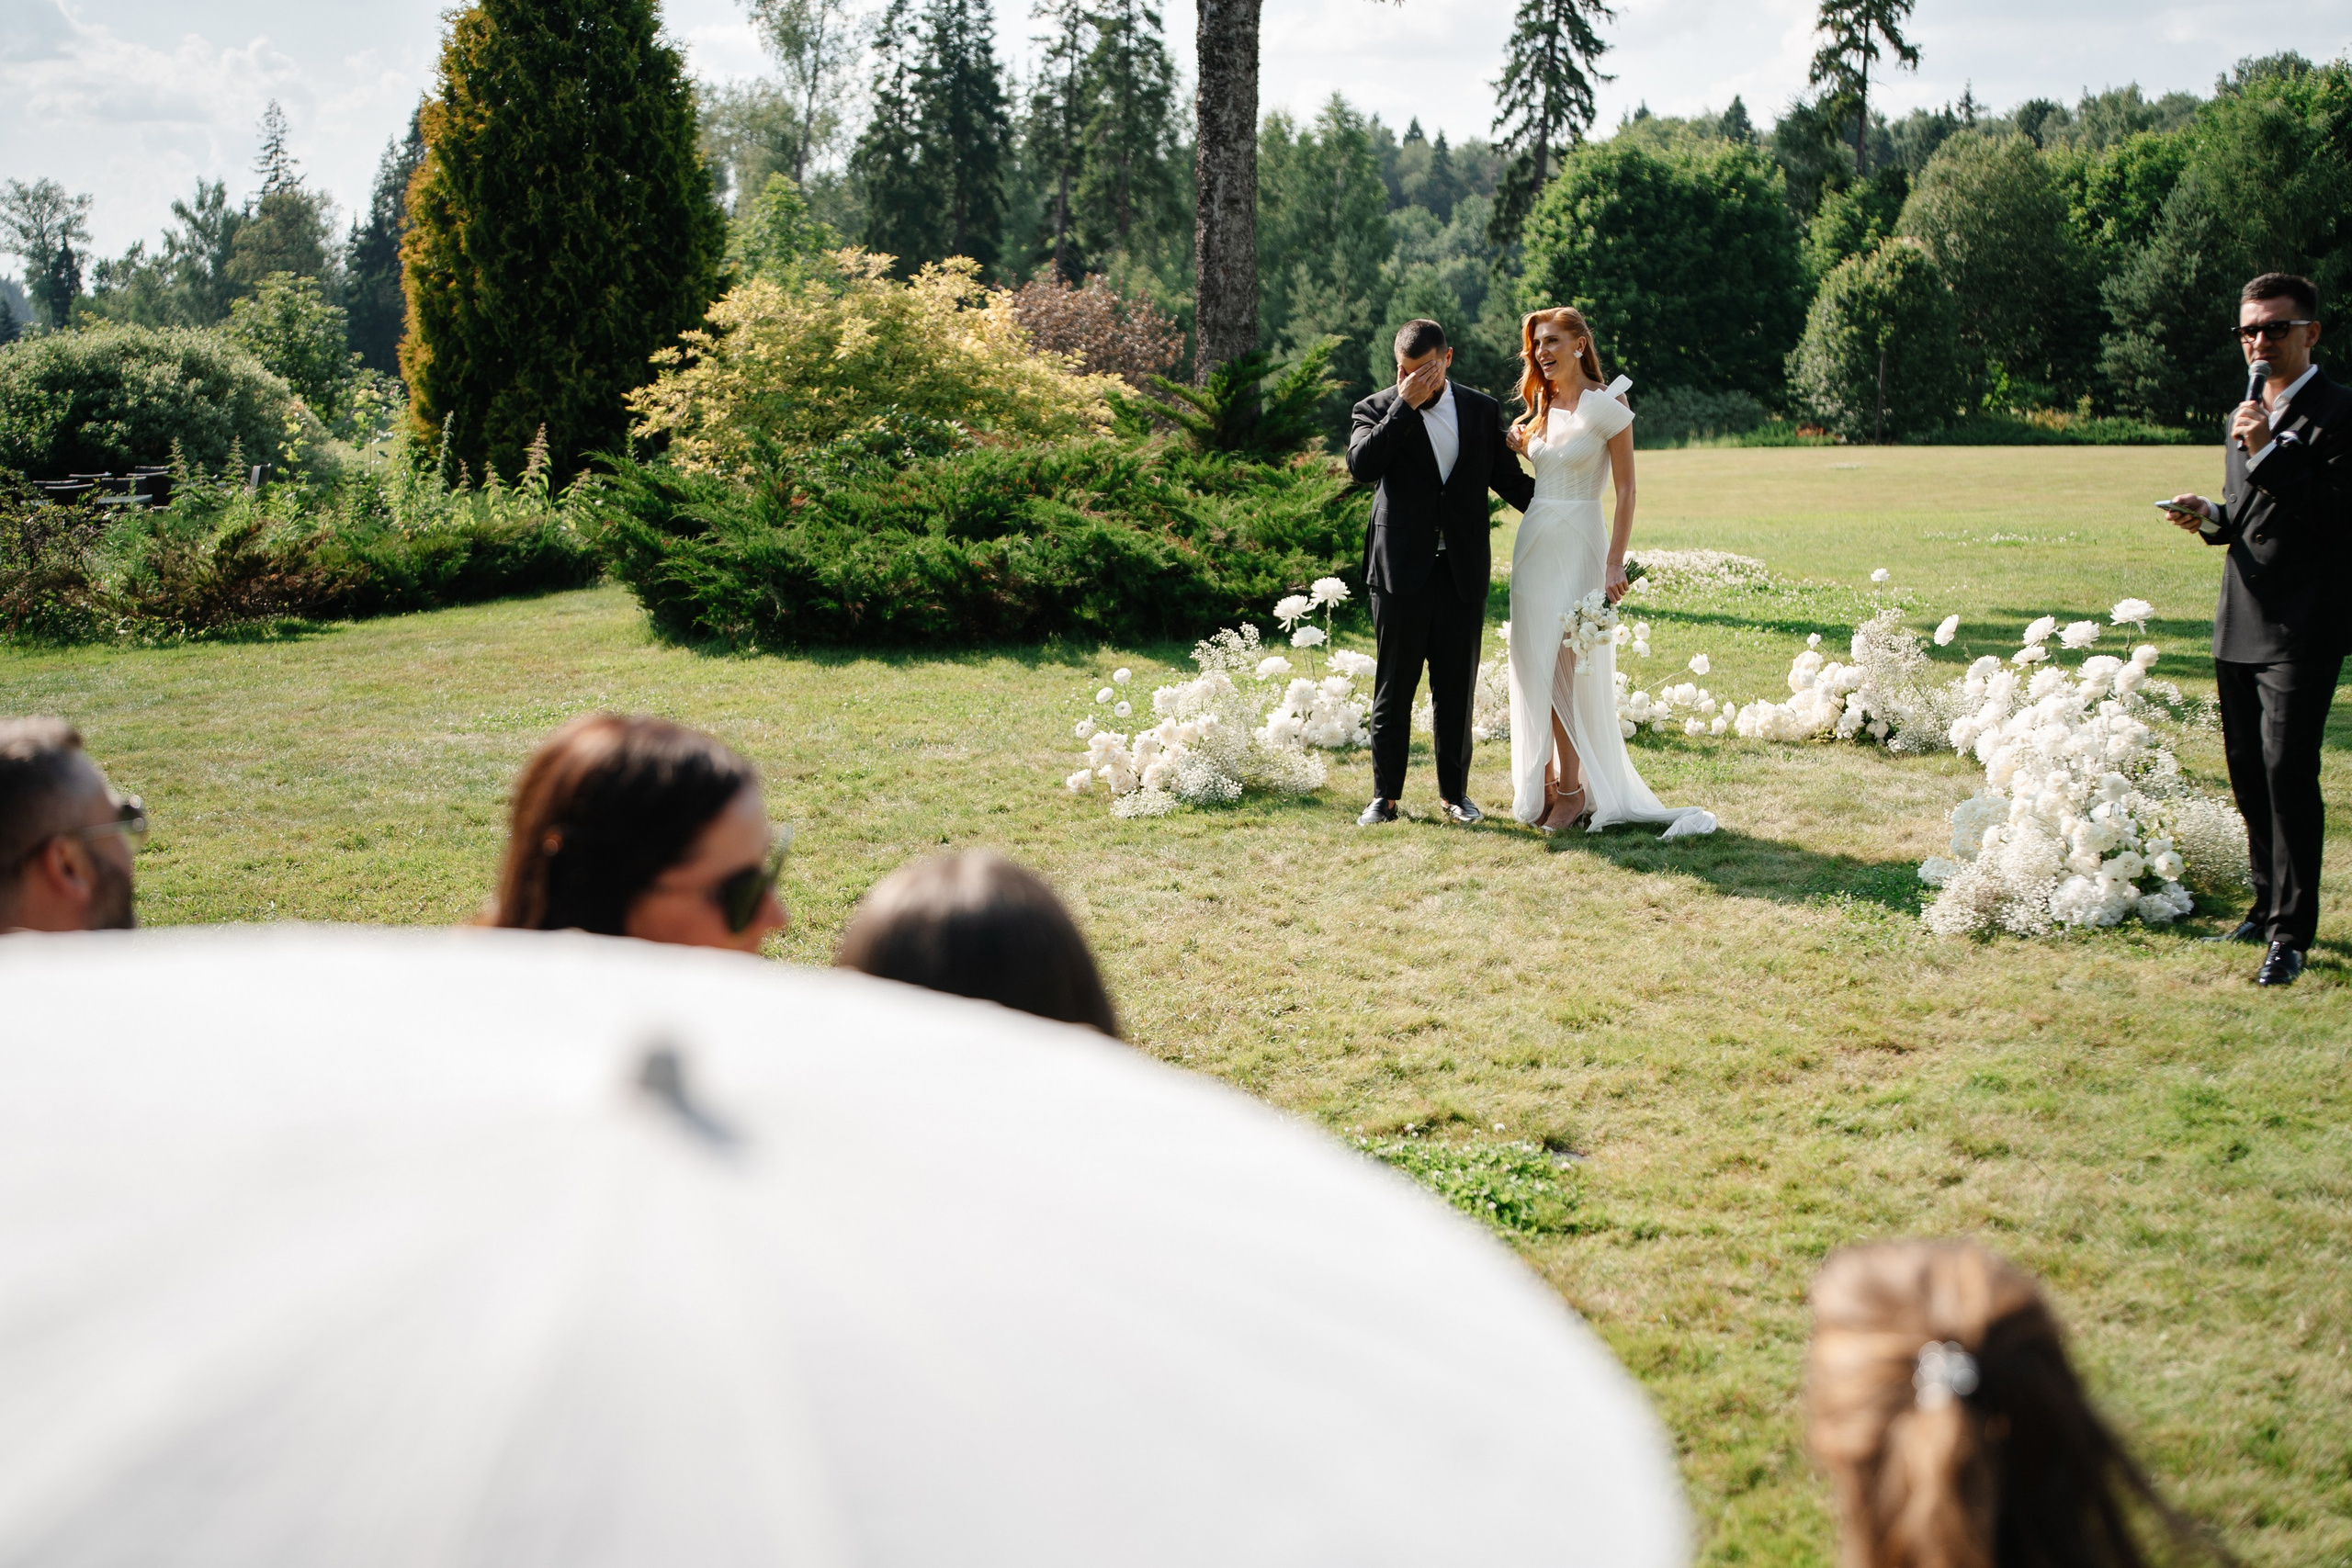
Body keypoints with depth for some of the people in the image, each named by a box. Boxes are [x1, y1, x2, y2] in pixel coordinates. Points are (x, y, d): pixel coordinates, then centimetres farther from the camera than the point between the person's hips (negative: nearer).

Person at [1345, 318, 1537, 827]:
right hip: (1401, 571, -2)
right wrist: (1404, 405, -18)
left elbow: (1510, 478, 15)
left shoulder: (1482, 410, 8)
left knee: (1457, 689, 8)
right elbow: (1361, 465, -18)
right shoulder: (1377, 409, 0)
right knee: (1393, 689, 3)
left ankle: (1455, 792, 18)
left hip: (1463, 572, 2)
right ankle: (1385, 796, 10)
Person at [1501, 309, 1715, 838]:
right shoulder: (1542, 406, 11)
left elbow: (1626, 488, -10)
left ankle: (1572, 790, 2)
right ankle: (1543, 784, 12)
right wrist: (1518, 444, 5)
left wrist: (1615, 563, -16)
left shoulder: (1607, 404, -8)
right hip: (1534, 540, 6)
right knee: (1535, 665, 5)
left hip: (1579, 542, -6)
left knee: (1571, 667, -6)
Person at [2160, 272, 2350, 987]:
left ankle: (2291, 933, -5)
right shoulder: (2246, 415, 17)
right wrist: (2210, 518, 4)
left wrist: (2270, 453, -23)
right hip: (2241, 624, 8)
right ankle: (2269, 903, 28)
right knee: (2247, 768, 14)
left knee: (2287, 770, -11)